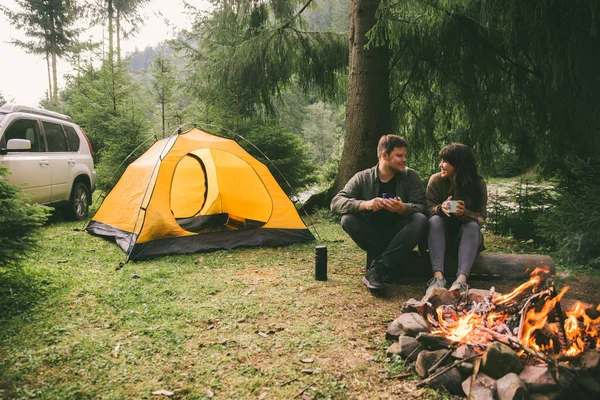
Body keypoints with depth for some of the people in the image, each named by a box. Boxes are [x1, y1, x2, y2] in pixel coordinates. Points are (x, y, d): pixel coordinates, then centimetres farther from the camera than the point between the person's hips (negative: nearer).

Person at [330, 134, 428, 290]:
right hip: (372, 235, 0)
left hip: (399, 235, 1)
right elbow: (336, 202, -14)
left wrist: (402, 208, -33)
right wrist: (364, 204, -33)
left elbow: (421, 208, -9)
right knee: (348, 219, -27)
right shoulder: (362, 178, -5)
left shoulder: (411, 177, -1)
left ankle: (377, 269, -35)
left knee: (420, 220, -29)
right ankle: (390, 263, -21)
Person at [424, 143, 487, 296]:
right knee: (435, 219, -31)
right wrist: (441, 209, -35)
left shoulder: (478, 184, -10)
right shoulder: (436, 180, -9)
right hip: (440, 232, 0)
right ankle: (438, 276, -46)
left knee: (473, 225, -32)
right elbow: (429, 208, -11)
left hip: (465, 234, 0)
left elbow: (480, 217, -13)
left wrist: (465, 213, -36)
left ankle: (462, 279, -48)